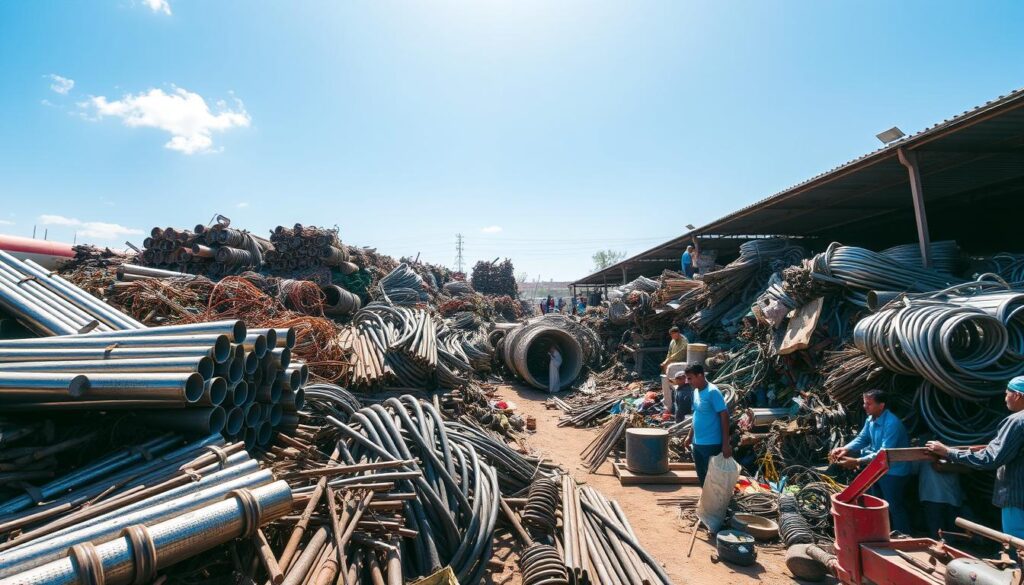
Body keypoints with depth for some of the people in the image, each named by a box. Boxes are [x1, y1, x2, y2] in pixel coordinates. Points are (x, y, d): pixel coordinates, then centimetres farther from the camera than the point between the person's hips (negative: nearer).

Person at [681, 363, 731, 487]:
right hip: (697, 443, 8)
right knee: (702, 478, 18)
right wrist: (690, 436, 20)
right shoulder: (696, 392, 8)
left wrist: (726, 444, -21)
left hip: (712, 444, -8)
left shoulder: (712, 392, -17)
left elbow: (724, 416, -19)